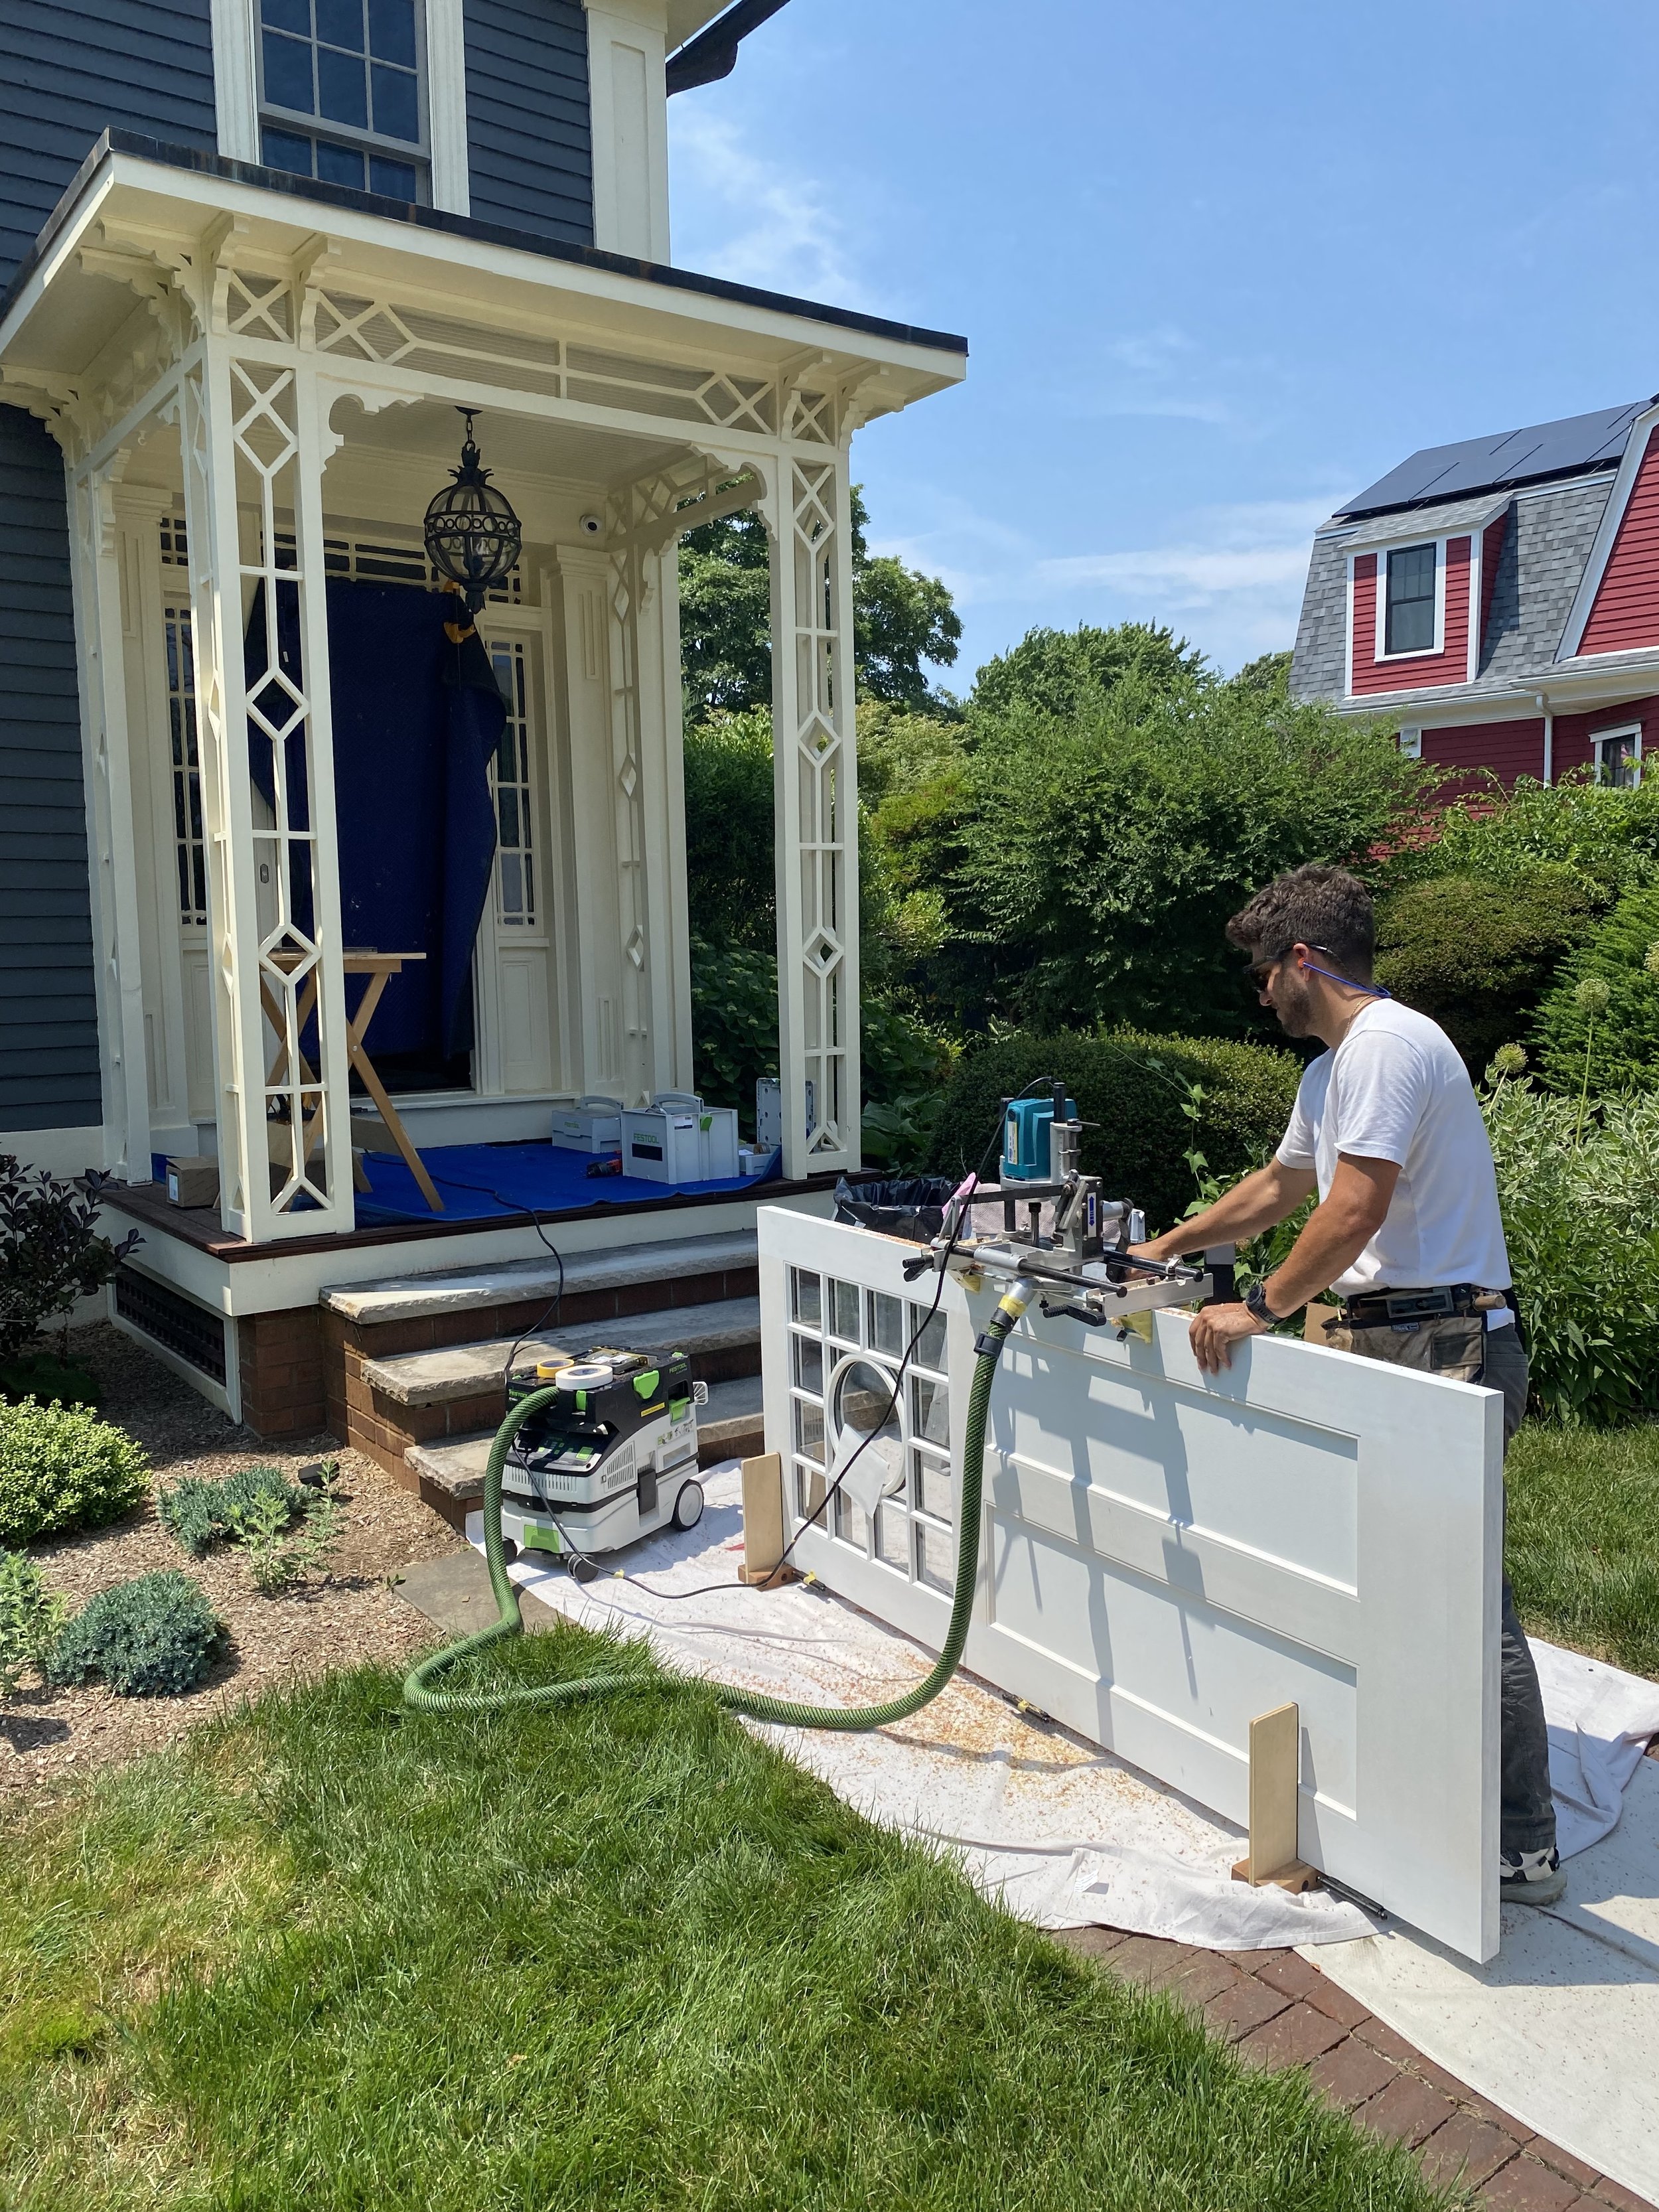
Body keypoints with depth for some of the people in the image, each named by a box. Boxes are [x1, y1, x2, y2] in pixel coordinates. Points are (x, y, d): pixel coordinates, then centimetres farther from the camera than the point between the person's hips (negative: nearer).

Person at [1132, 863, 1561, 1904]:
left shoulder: (1387, 1044, -15)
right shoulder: (1338, 1063, 20)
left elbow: (1354, 1211, -23)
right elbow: (1278, 1186, 31)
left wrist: (1261, 1309, -14)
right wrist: (1164, 1250, 32)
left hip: (1447, 1348, -10)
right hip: (1398, 1340, 10)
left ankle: (1523, 1849, 5)